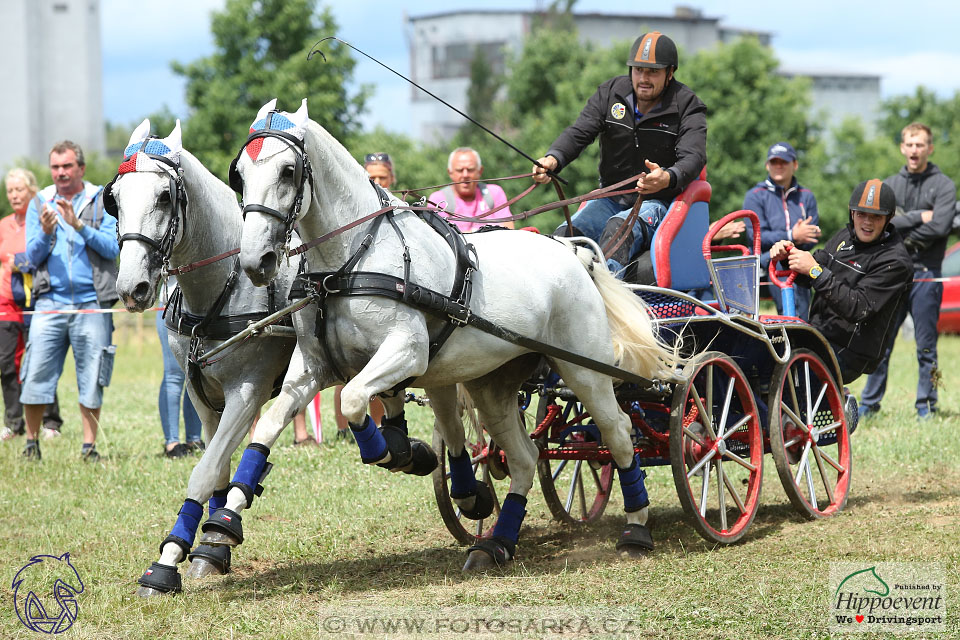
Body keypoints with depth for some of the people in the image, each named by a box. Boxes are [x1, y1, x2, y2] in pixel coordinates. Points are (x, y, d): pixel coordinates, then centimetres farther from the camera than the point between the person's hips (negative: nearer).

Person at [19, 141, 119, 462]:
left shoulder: (103, 200, 5)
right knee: (36, 374, -3)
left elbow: (113, 247, -5)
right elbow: (33, 256, 7)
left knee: (91, 378, 0)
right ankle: (31, 442, 9)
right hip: (50, 302, 1)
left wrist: (79, 224, -16)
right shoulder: (39, 203, 12)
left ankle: (89, 445, 7)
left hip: (92, 303, -1)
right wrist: (45, 233, -13)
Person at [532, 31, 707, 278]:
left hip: (659, 201, -5)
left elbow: (693, 156, -21)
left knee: (619, 227, -37)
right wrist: (552, 159, -32)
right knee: (567, 233, -22)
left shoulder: (686, 105, -7)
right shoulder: (610, 93, 3)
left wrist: (667, 178, -46)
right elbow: (579, 132, -7)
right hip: (611, 199, 5)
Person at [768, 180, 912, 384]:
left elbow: (858, 308, -24)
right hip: (817, 335, 8)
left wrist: (816, 271, -28)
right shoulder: (845, 237, 11)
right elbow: (807, 279, 16)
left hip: (849, 353, -8)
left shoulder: (895, 260, -14)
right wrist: (788, 255, -5)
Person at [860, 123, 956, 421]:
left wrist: (901, 237, -7)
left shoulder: (943, 185, 1)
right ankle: (869, 404, 12)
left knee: (926, 346, 1)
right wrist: (916, 217, -10)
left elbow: (939, 227, -13)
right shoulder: (888, 185, 12)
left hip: (925, 275, -3)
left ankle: (926, 406, 9)